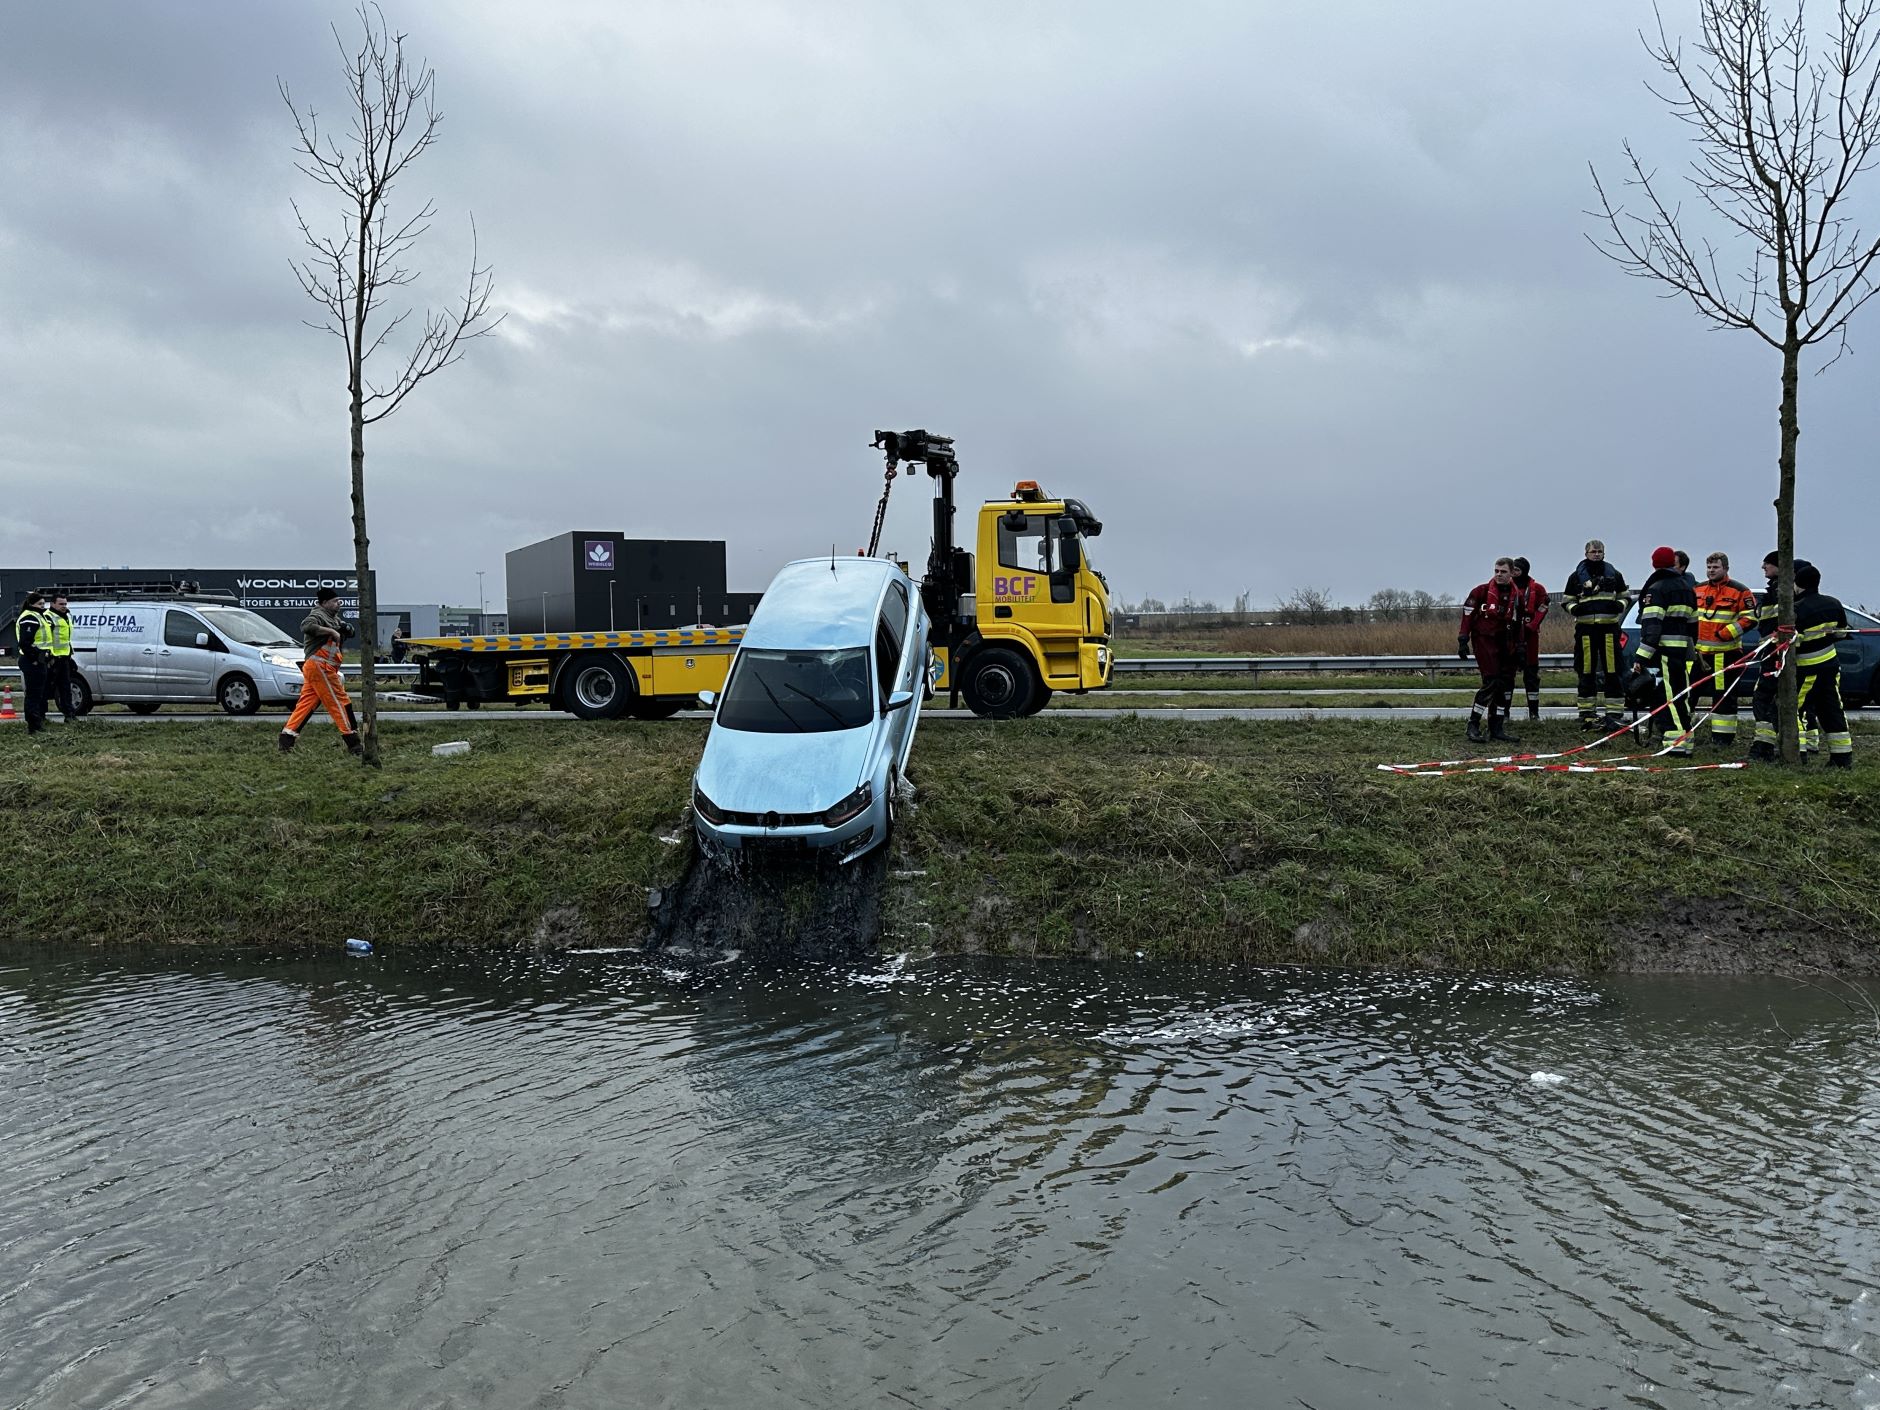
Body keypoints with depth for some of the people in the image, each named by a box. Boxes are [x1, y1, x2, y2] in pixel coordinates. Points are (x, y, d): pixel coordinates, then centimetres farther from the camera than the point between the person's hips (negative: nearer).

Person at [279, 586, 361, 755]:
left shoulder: (334, 618, 20)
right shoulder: (318, 615, -9)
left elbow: (349, 632, 25)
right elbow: (306, 626, -29)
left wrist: (346, 628, 2)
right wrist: (331, 631, -25)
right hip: (320, 666, -10)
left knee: (306, 703, 6)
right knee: (340, 702, -6)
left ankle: (286, 740, 4)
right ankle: (353, 744, -5)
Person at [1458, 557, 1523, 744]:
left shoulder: (1516, 595, 10)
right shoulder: (1482, 591, -7)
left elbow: (1517, 623, 19)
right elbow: (1468, 614, -6)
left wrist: (1519, 646, 16)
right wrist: (1463, 640, -11)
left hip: (1504, 643, 6)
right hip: (1484, 639, -6)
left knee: (1507, 683, 4)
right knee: (1491, 683, -15)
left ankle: (1497, 728, 12)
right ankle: (1473, 726, -9)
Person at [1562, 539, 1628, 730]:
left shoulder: (1614, 575, 12)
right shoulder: (1577, 577, 8)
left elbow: (1623, 597, 20)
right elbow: (1567, 600, 12)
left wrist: (1619, 605, -3)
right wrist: (1574, 608, -10)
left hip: (1609, 627, 1)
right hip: (1585, 627, -1)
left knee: (1612, 671, -1)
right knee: (1586, 672, 3)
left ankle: (1614, 714, 2)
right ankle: (1587, 713, 9)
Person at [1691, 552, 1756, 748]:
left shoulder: (1739, 591, -5)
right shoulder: (1697, 590, 12)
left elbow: (1750, 618, -9)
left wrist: (1725, 633, -16)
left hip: (1726, 654, -5)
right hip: (1698, 651, 5)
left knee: (1724, 697, 1)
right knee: (1688, 691, 9)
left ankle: (1723, 736, 8)